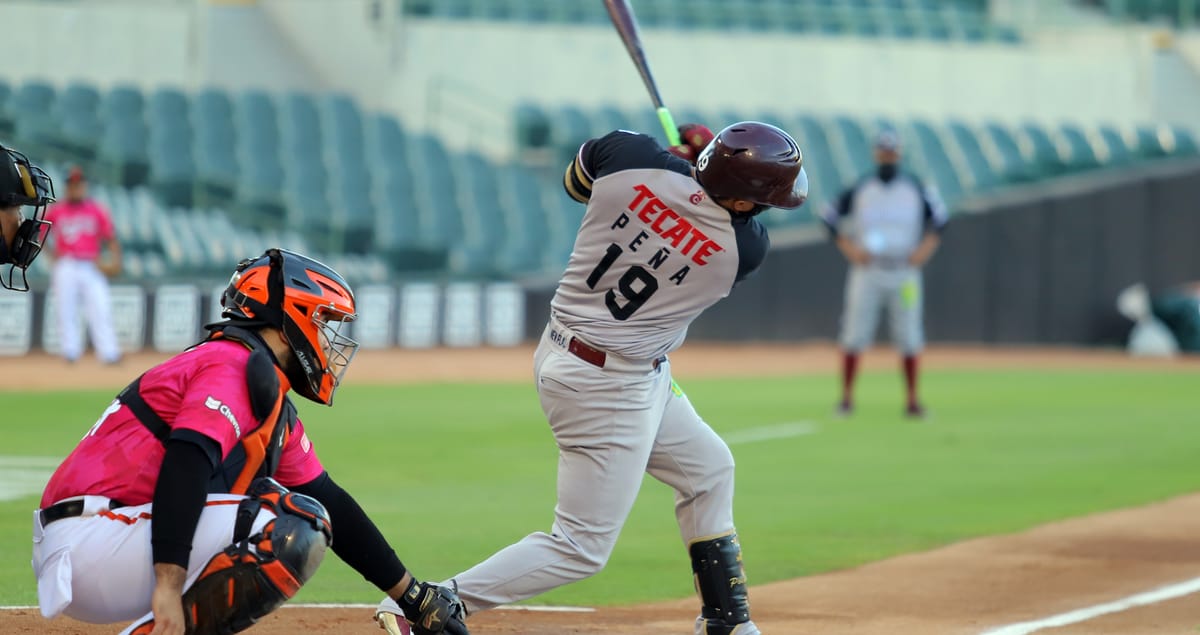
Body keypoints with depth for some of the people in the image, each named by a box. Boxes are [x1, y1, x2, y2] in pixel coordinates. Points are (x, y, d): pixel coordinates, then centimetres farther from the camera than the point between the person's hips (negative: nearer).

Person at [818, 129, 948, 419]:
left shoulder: (915, 189, 4)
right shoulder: (859, 189, 1)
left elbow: (938, 217, 13)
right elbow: (830, 216, 7)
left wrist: (925, 249, 0)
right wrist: (849, 249, -3)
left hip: (904, 272, 1)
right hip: (867, 272, -1)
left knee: (909, 337, -1)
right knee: (854, 335, -4)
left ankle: (912, 400, 5)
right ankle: (846, 397, 3)